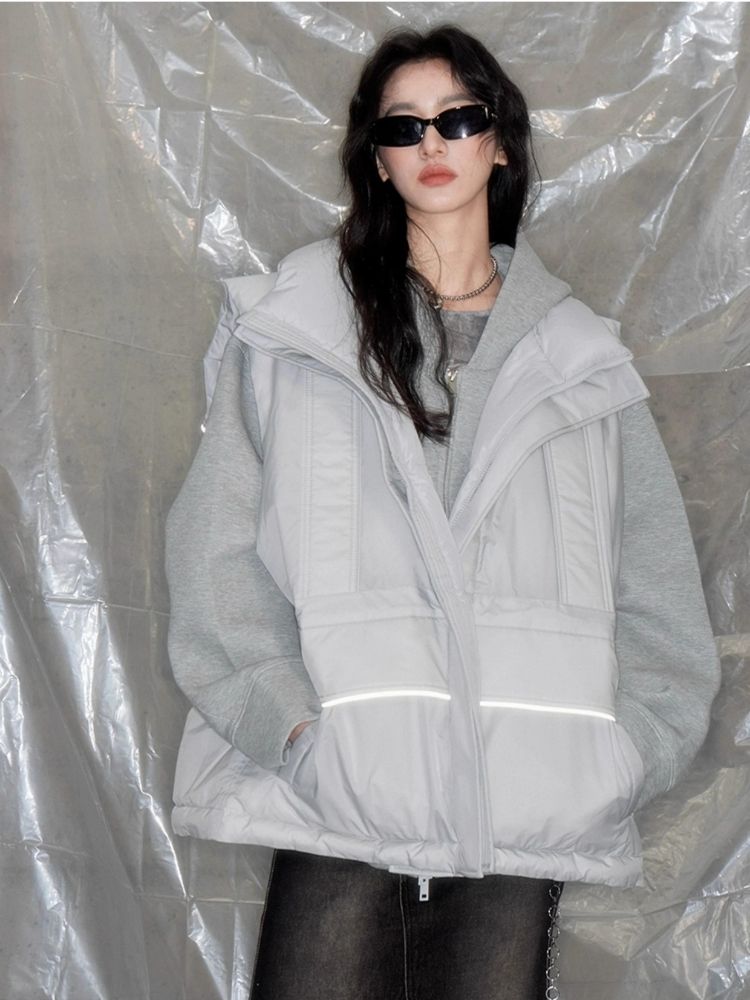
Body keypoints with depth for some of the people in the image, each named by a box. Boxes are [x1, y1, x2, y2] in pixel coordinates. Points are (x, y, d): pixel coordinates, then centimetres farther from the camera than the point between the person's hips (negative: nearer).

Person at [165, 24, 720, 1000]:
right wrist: (290, 719, -10)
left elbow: (656, 589, 14)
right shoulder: (296, 328, 9)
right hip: (339, 784, -1)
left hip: (526, 801, 2)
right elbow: (218, 541, 2)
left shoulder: (576, 356, 16)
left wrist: (620, 749, 0)